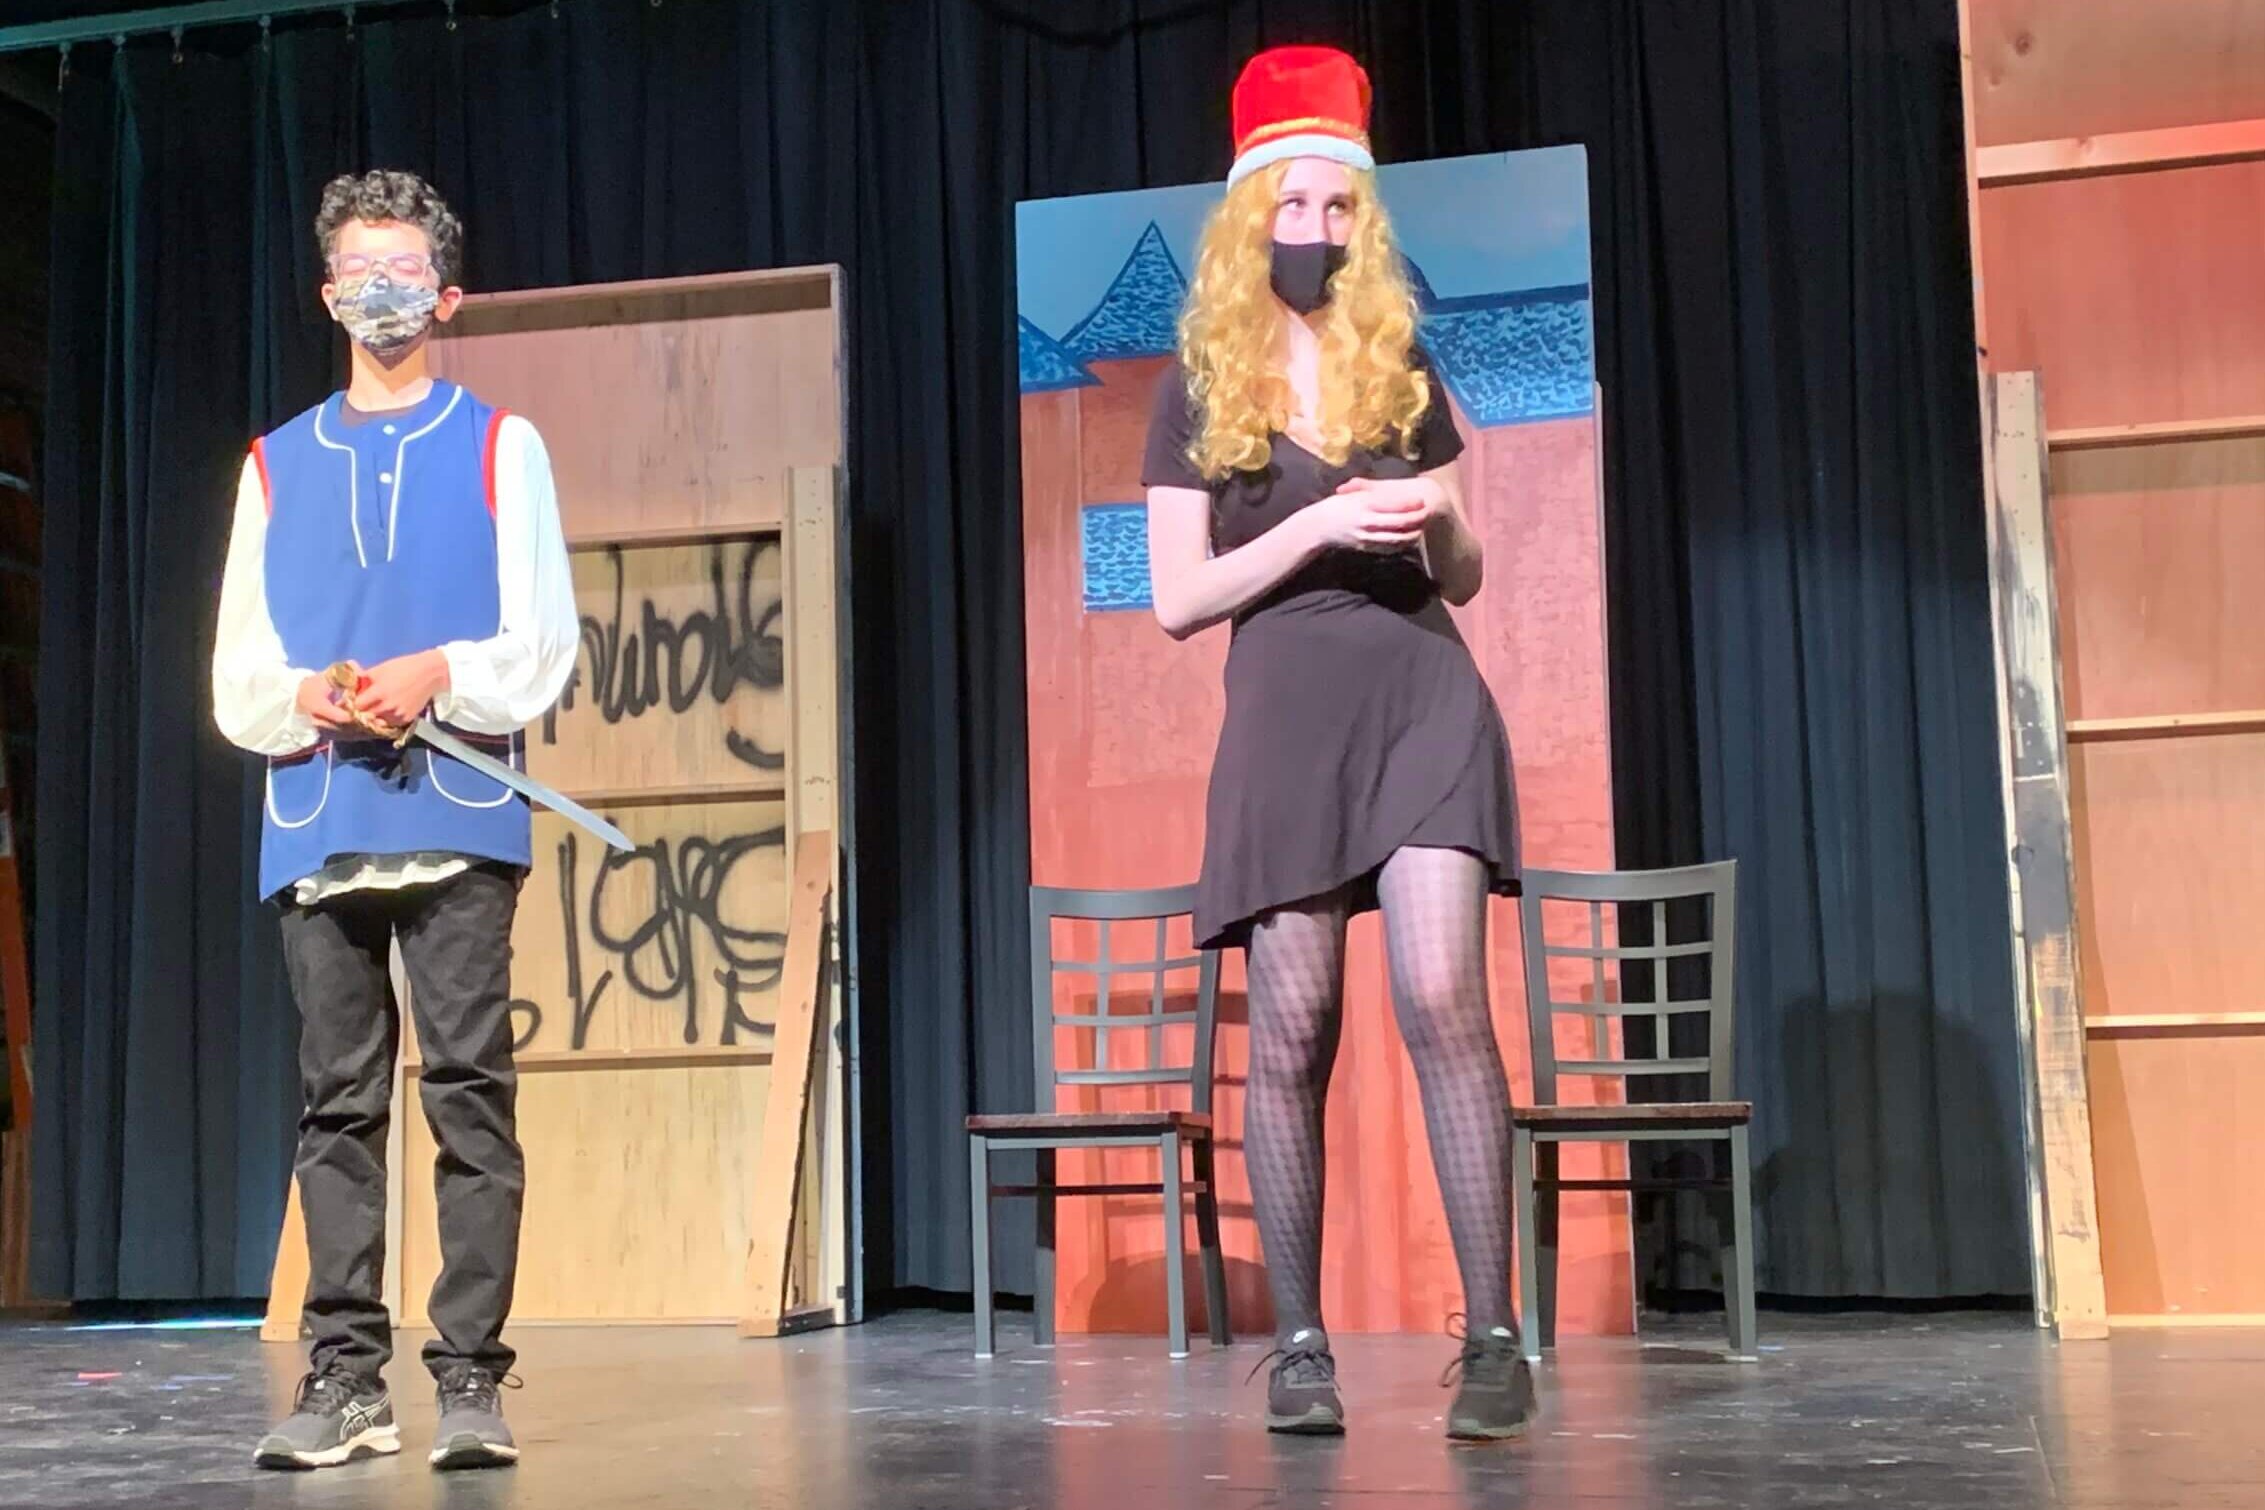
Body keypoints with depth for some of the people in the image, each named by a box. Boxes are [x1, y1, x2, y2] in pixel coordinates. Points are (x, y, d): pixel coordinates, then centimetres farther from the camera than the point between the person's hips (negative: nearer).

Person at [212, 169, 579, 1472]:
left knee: (471, 1096, -6)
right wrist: (305, 697, -8)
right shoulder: (278, 464, 19)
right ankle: (347, 1378, 7)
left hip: (460, 824, -3)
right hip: (317, 830, 3)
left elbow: (545, 644, 3)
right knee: (338, 1105, 3)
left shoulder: (500, 446, 11)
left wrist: (442, 674, -14)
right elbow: (236, 673, 13)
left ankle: (472, 1379, -4)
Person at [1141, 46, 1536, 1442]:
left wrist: (1441, 522, -6)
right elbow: (1178, 599, 0)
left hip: (1422, 695, 1)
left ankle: (1494, 1338, -11)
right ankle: (1301, 1341, 9)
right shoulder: (1199, 393, 7)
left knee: (1444, 999, -14)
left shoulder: (1404, 372, 13)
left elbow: (1463, 580, 17)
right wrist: (1318, 526, -12)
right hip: (1286, 713, 0)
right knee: (1292, 1032, -2)